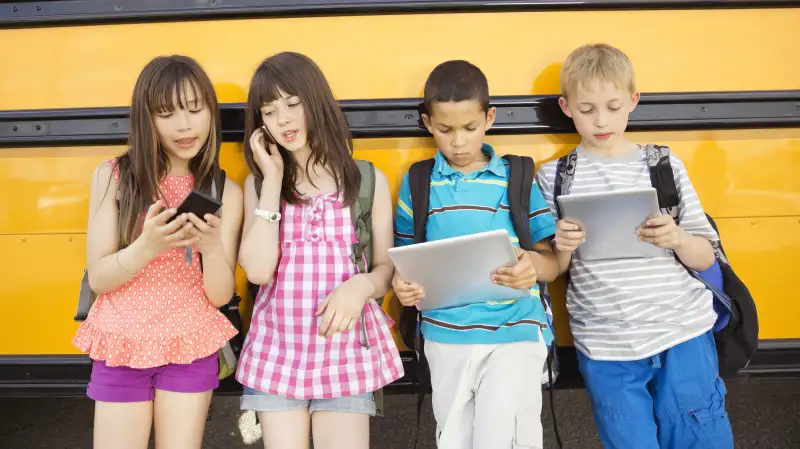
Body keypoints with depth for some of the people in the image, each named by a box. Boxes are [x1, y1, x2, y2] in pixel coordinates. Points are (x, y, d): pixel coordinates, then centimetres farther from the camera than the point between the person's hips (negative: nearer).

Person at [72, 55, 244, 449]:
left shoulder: (225, 193, -4)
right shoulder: (113, 176, -4)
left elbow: (220, 294, -5)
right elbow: (97, 277, -5)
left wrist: (211, 247, -25)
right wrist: (148, 246, -24)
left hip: (191, 348, 0)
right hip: (121, 347, 0)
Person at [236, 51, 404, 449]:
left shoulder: (369, 181, 0)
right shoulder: (259, 182, 3)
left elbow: (387, 269, 4)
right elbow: (258, 270, -11)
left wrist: (362, 285, -19)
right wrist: (274, 178, -9)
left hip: (347, 353, -1)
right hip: (276, 351, 1)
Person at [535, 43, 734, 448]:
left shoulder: (665, 166, 2)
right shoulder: (554, 177, 1)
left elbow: (705, 259, 5)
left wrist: (677, 239, -16)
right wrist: (562, 247, -17)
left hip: (682, 332, 1)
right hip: (606, 346, 0)